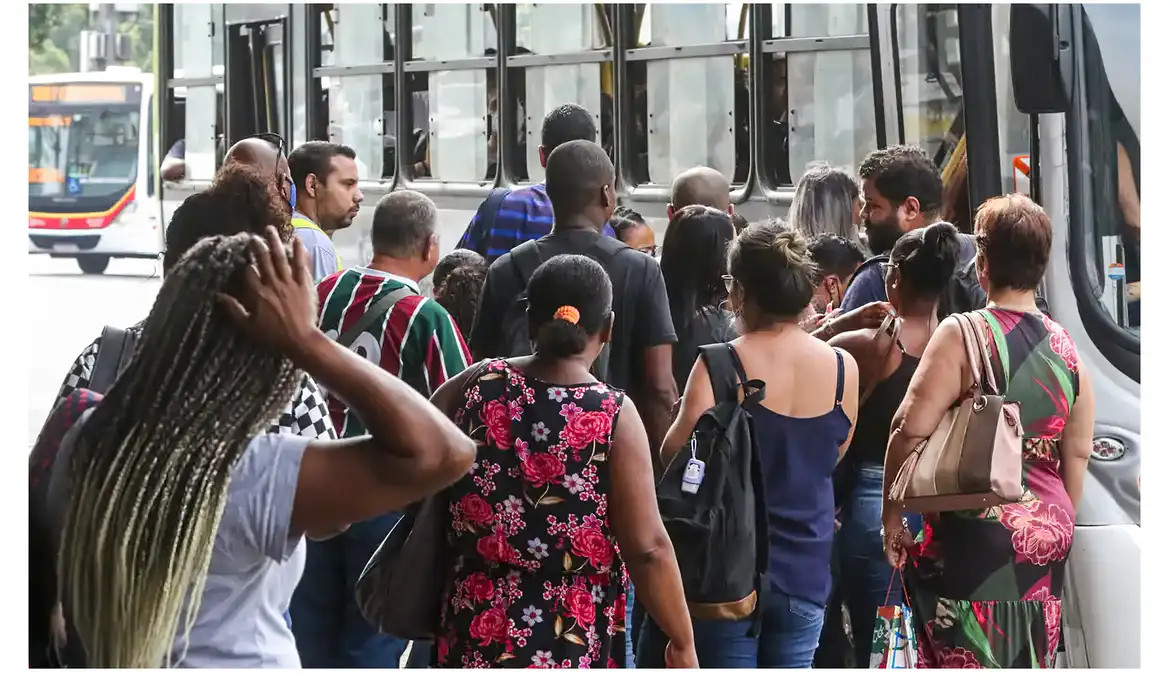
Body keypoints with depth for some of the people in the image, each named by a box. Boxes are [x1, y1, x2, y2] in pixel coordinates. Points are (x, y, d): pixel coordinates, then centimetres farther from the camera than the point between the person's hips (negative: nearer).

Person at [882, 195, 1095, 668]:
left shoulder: (964, 334, -10)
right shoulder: (1067, 349, 7)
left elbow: (911, 430, -15)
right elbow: (1077, 454, 14)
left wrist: (891, 516, -5)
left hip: (972, 535, -6)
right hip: (1047, 539, 6)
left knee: (963, 664, -2)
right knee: (1028, 668, 12)